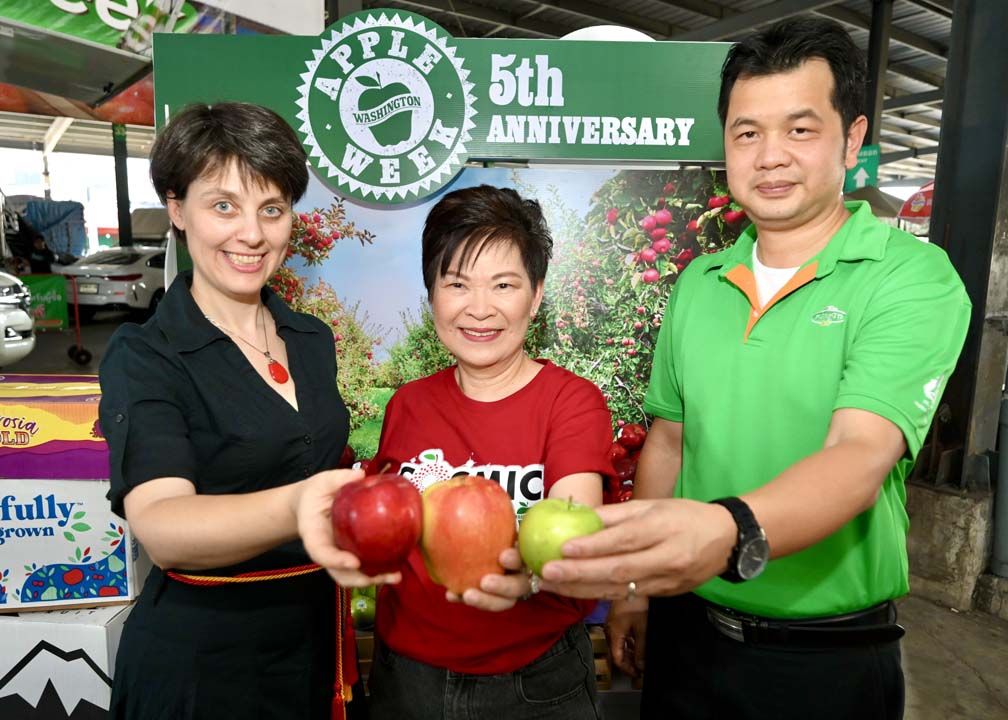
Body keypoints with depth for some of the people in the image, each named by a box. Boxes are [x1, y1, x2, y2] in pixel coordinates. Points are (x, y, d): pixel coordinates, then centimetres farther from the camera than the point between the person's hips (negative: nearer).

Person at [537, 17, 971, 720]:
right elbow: (669, 437, 6)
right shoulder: (696, 283, 0)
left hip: (829, 659, -3)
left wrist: (731, 533, -47)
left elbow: (862, 453, -28)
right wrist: (634, 581, 5)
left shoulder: (914, 279, -14)